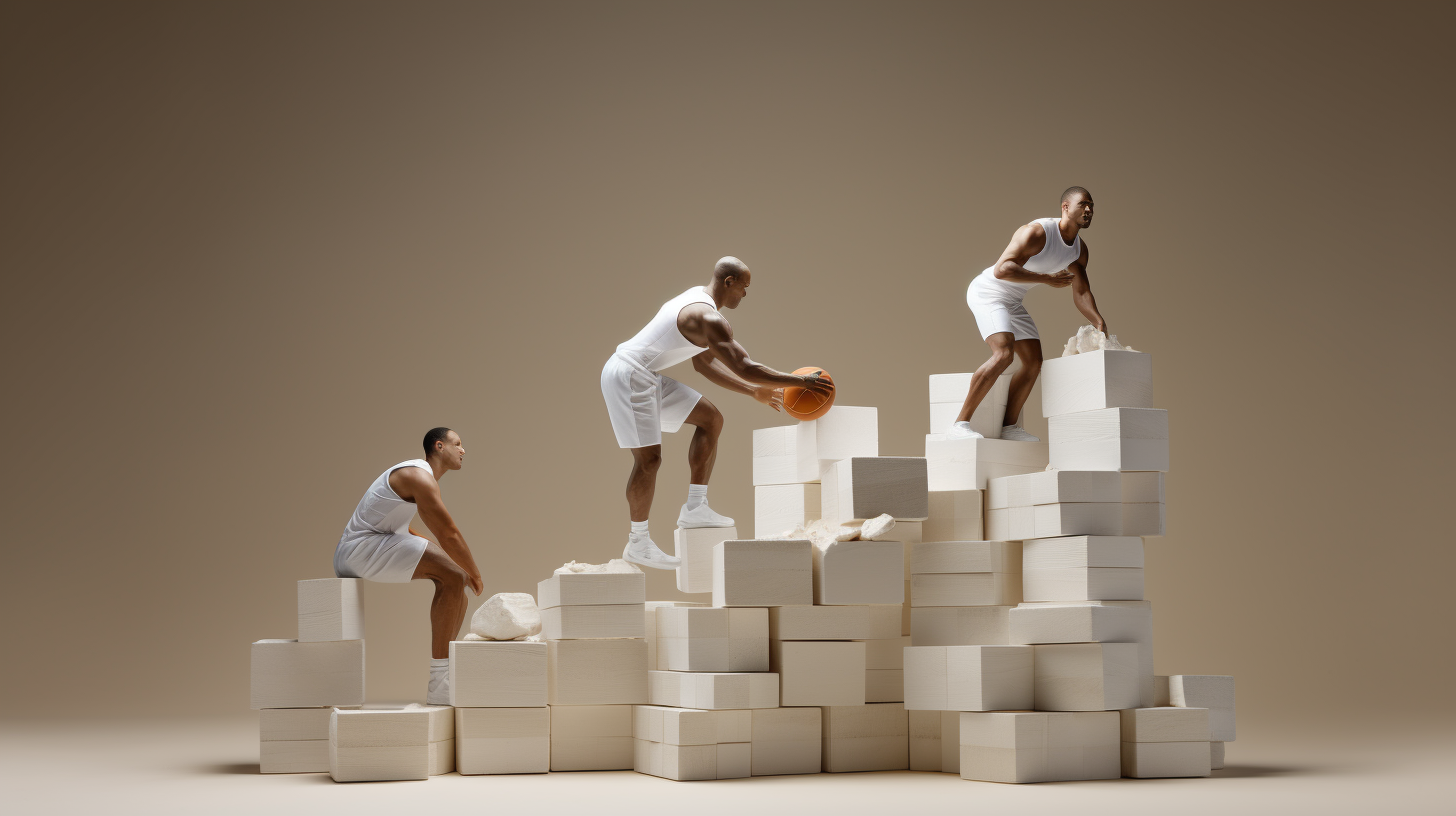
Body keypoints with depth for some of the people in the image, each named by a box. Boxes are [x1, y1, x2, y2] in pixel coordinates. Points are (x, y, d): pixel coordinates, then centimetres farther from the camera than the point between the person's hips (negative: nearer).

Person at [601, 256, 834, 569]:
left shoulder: (696, 300, 13)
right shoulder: (708, 319, -21)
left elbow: (705, 365, 21)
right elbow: (744, 368, -27)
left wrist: (754, 391, 19)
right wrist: (801, 381, -21)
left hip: (646, 377, 11)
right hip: (627, 375, -11)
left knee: (710, 419, 10)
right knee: (649, 458, -10)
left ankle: (695, 508, 11)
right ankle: (637, 543, 3)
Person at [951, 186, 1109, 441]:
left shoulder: (1079, 250, 3)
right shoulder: (1037, 232, -25)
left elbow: (1081, 293, 9)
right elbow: (1002, 270, -33)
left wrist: (1099, 322, -8)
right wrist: (1048, 279, -32)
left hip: (1013, 302, 10)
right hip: (988, 293, -10)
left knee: (1033, 362, 7)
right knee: (1003, 353, -27)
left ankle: (1010, 426, 18)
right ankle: (960, 424, -26)